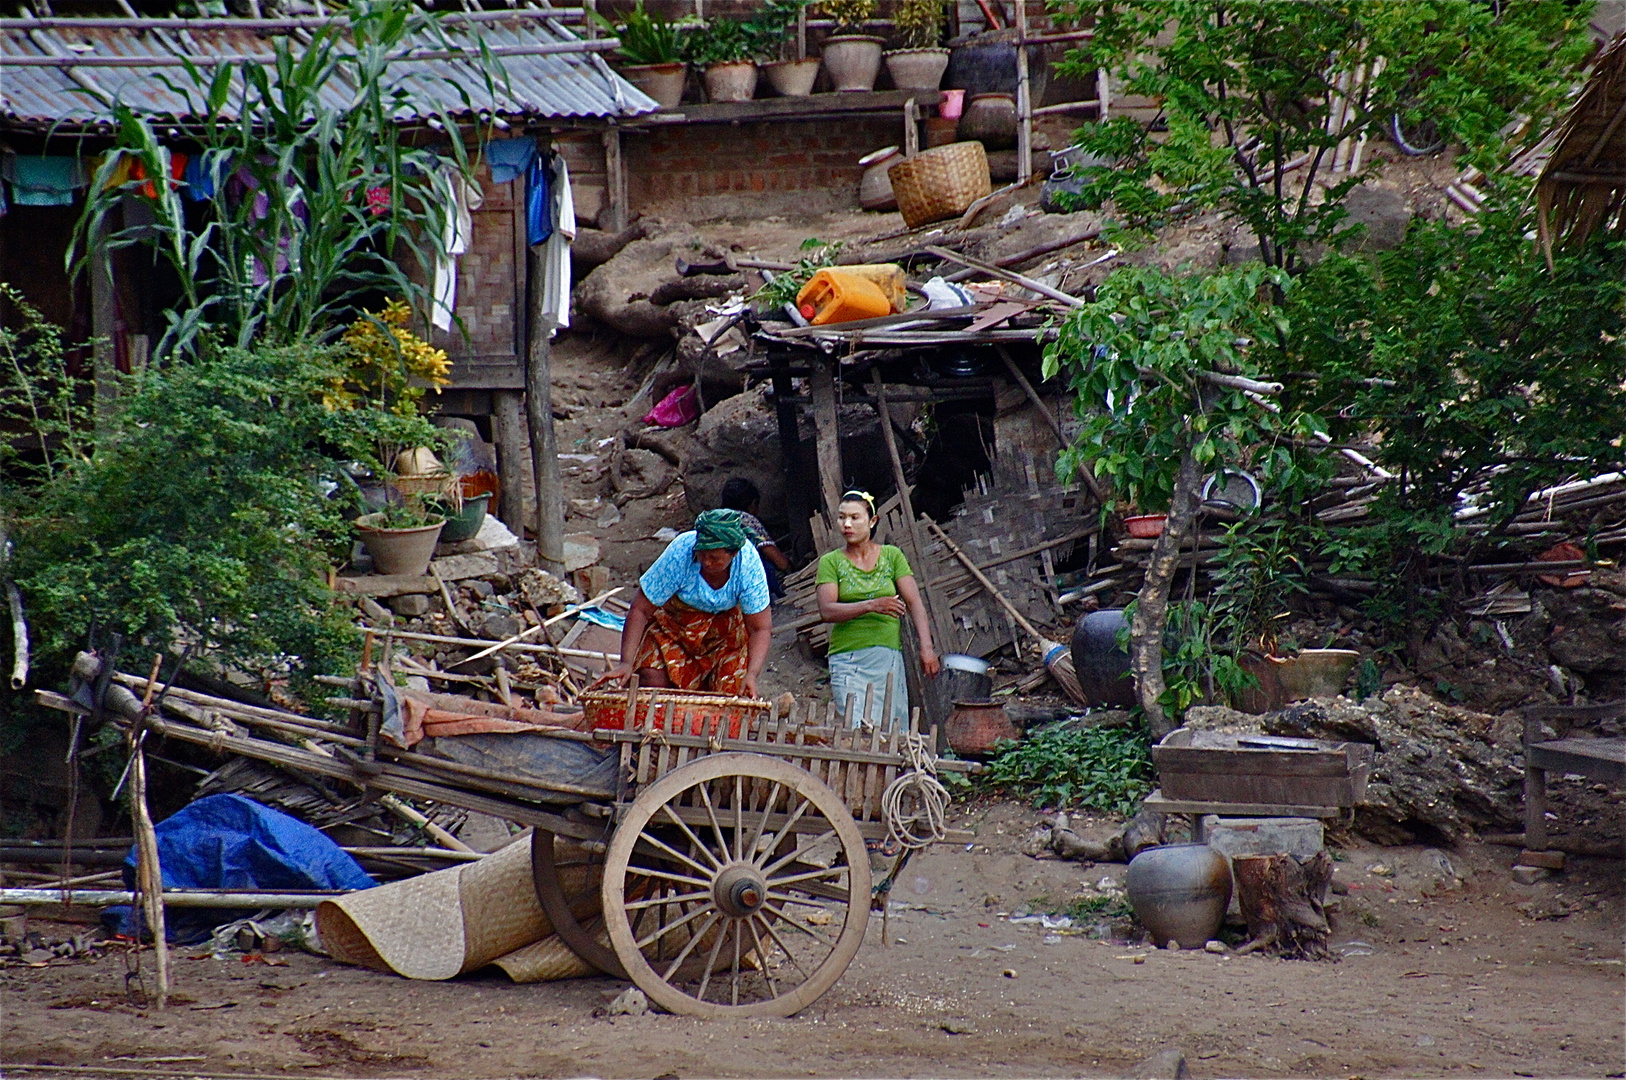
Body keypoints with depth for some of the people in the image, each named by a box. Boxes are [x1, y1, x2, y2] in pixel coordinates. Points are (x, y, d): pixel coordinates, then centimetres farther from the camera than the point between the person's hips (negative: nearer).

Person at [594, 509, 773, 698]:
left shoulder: (748, 563, -29)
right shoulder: (680, 553, -34)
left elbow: (761, 628, -21)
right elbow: (640, 610, -26)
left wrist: (751, 674, -37)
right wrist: (626, 663, -34)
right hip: (673, 617, -1)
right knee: (653, 682, -19)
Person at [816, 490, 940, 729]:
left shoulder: (892, 556, 10)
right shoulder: (830, 562, 6)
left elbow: (914, 603, 3)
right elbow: (827, 611, -7)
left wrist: (926, 648, -10)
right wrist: (871, 606, -22)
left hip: (889, 658, 2)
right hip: (848, 658, -2)